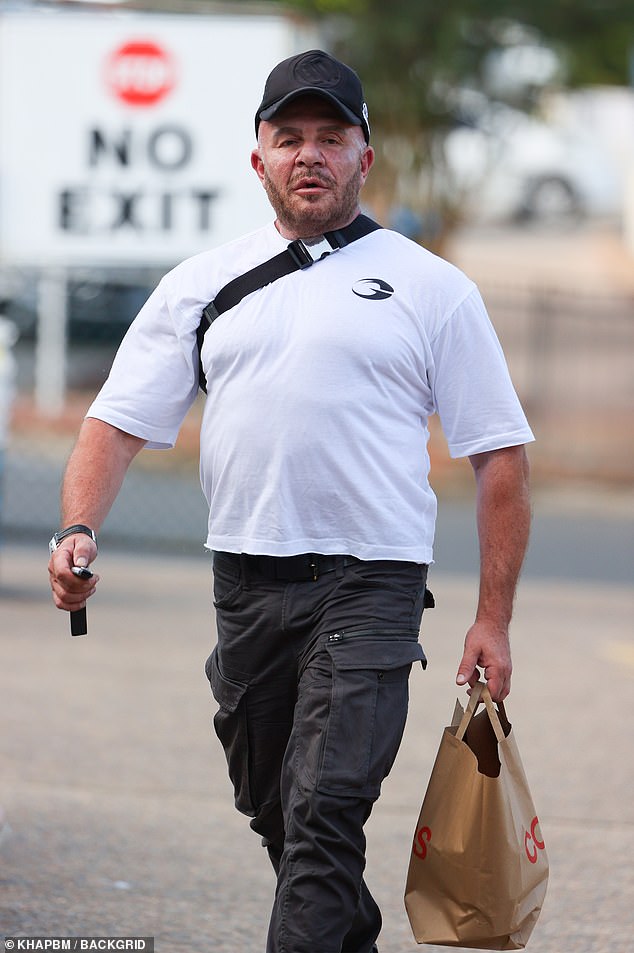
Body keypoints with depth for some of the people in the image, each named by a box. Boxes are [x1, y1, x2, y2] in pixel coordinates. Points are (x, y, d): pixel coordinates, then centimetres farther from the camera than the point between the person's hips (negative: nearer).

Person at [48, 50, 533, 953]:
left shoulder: (431, 287, 4)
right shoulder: (202, 285, 12)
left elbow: (499, 456, 4)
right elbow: (120, 419, 10)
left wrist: (493, 620, -2)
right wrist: (79, 528, -10)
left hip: (371, 583, -4)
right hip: (245, 581, 4)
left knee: (326, 811, -16)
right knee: (273, 810, 13)